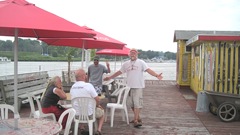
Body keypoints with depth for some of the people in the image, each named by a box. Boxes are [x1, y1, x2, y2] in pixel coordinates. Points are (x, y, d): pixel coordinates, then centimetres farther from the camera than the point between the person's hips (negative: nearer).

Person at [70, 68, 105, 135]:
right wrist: (97, 105, 8)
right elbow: (98, 100, -17)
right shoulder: (88, 85, -21)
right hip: (89, 114, -4)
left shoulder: (72, 87, -2)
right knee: (101, 111, 26)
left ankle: (81, 128, 31)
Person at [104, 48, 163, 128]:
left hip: (138, 86, -5)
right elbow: (119, 72, 18)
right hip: (129, 86, 5)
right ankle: (137, 118, 26)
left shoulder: (141, 63, -2)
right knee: (131, 103, 11)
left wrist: (156, 75, -29)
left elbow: (148, 70, -14)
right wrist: (110, 77, 19)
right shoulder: (126, 64, 11)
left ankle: (136, 120, -4)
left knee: (137, 103, -8)